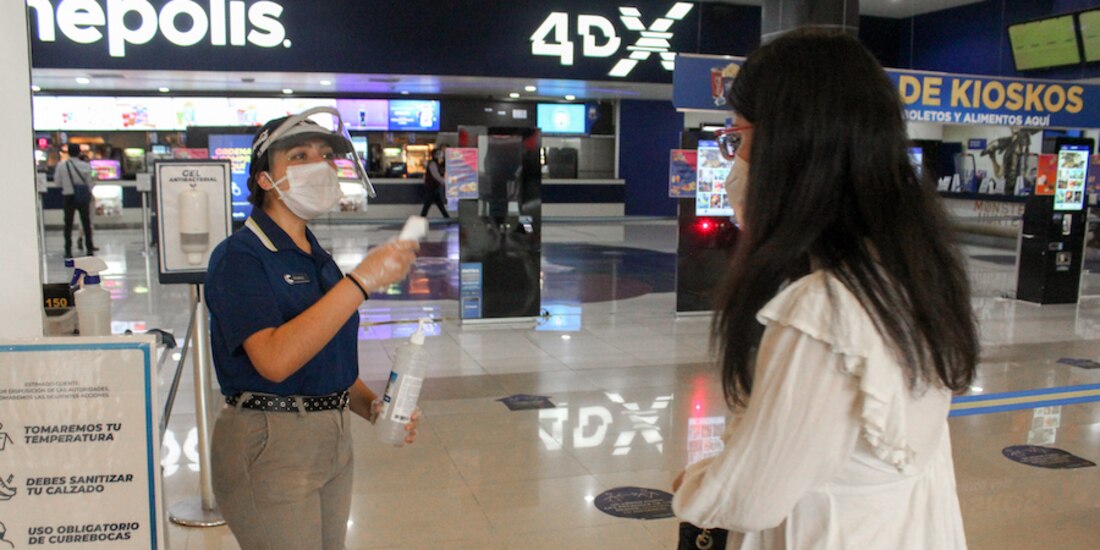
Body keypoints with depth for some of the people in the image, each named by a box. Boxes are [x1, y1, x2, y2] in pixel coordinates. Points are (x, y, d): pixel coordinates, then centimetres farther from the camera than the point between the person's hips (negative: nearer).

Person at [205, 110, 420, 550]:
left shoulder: (318, 258, 11)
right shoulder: (240, 257, -13)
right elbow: (274, 359, -29)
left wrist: (373, 407, -2)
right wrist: (362, 280, -30)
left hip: (333, 441, 8)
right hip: (269, 444, -8)